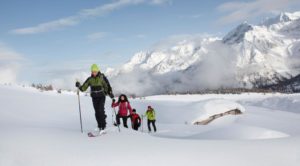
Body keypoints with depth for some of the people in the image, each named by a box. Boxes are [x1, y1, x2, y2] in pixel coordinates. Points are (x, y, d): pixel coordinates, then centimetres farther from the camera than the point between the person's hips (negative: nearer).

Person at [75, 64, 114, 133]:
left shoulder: (102, 77, -7)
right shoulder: (90, 79, 2)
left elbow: (107, 85, -4)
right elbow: (83, 88, 3)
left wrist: (110, 93, -19)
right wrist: (79, 86, -17)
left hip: (102, 97, -3)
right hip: (94, 97, 4)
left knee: (101, 110, -16)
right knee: (97, 112, 3)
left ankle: (103, 126, -10)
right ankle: (99, 126, 12)